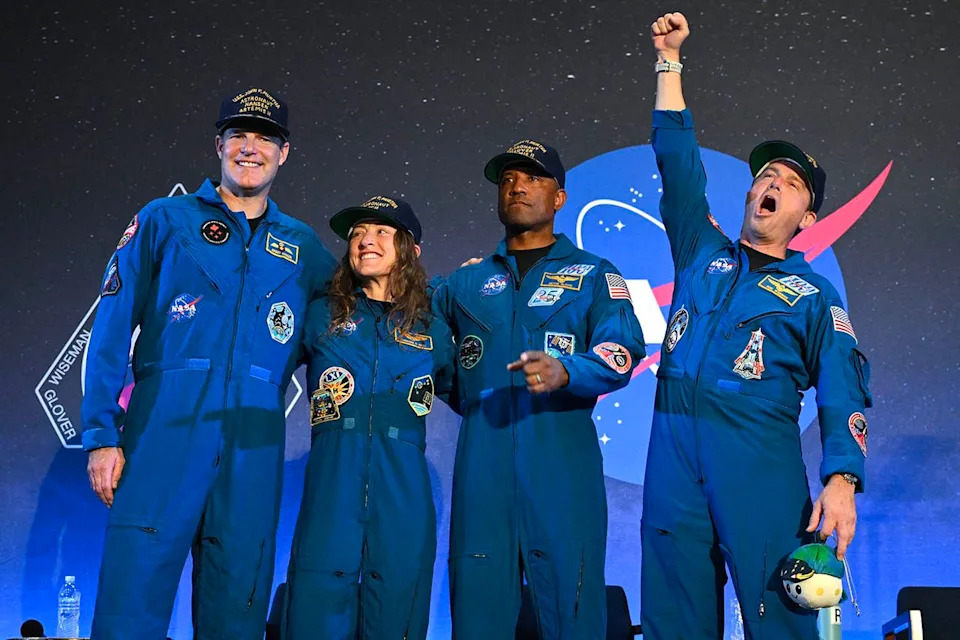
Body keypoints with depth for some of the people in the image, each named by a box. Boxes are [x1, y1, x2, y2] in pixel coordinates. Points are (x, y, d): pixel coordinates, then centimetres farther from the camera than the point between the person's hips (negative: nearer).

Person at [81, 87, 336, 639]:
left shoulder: (303, 248, 17)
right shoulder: (165, 220, 10)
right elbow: (113, 330, 4)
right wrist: (102, 432, -5)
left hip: (254, 445, 2)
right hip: (165, 429, -2)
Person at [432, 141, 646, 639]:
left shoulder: (595, 275, 10)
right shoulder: (465, 282, 19)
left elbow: (622, 353, -6)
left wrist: (564, 371, -24)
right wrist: (473, 403, 13)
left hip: (564, 462, -2)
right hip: (481, 462, 3)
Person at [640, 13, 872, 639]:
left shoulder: (814, 294, 10)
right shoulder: (702, 254, 19)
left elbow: (843, 394, 2)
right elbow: (678, 163, 17)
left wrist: (841, 481, -13)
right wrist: (670, 61, 15)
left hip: (761, 465, -3)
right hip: (673, 453, 3)